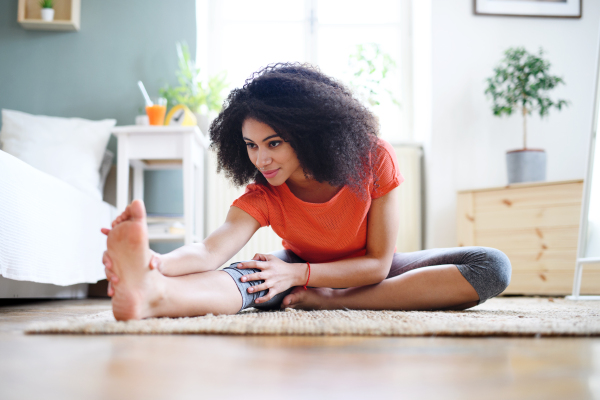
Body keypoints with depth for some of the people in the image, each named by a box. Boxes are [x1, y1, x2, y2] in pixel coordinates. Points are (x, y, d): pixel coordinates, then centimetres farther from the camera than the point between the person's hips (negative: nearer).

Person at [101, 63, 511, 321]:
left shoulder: (374, 159, -25)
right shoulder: (262, 196, -22)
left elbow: (378, 263, -23)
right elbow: (212, 250, -41)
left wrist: (299, 274, -36)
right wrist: (160, 263, -65)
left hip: (368, 274, 1)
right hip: (302, 273, -1)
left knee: (492, 268, -24)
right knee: (249, 274, -35)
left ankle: (327, 302, -37)